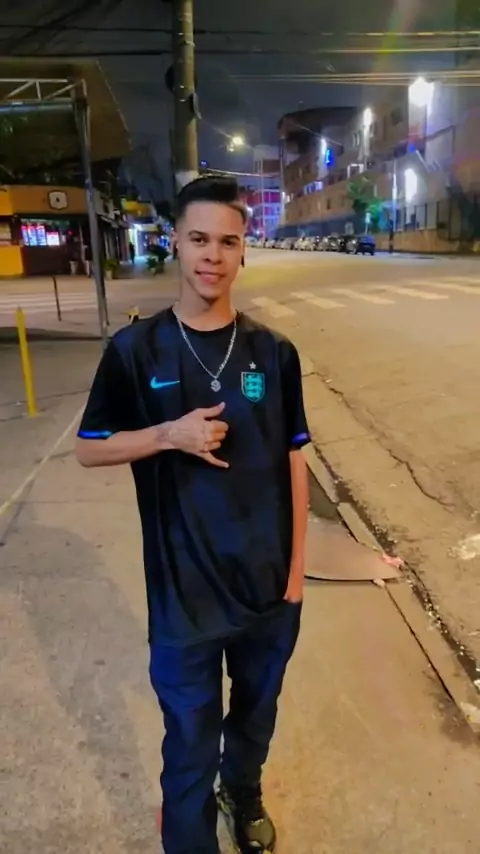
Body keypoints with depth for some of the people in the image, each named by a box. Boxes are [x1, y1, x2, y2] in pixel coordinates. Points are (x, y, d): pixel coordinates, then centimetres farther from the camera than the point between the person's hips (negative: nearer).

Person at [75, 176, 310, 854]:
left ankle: (245, 791, 58)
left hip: (270, 584, 3)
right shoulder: (135, 350, -10)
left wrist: (298, 563, 2)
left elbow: (292, 460, 2)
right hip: (185, 595, -2)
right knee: (190, 748, 13)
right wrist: (170, 434, -19)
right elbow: (89, 449, -2)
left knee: (256, 712, 27)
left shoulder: (274, 352, -4)